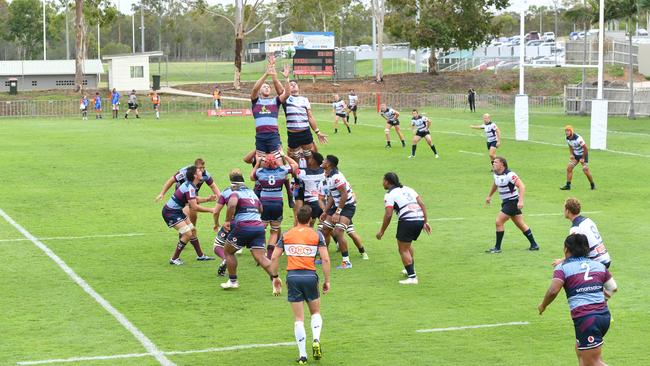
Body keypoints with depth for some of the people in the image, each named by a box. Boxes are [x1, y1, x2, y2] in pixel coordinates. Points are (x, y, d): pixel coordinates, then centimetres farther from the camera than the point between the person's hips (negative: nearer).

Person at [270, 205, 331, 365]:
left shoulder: (286, 235, 7)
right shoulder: (317, 235, 2)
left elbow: (274, 258, 4)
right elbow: (325, 259, -5)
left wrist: (275, 277, 15)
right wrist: (327, 280, 2)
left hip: (292, 276, 1)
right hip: (310, 276, -1)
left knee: (298, 318, 6)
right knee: (315, 313, 19)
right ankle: (316, 340, -5)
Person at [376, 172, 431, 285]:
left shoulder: (389, 195, 0)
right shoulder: (408, 189, 20)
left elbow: (388, 215, -9)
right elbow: (422, 204, 15)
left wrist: (382, 231, -1)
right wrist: (425, 222, 18)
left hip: (407, 221, -7)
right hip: (420, 219, 7)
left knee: (403, 250, 2)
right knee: (407, 245, 28)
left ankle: (412, 277, -6)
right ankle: (410, 269, 37)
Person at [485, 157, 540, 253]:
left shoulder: (509, 175, -22)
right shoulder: (496, 174, 5)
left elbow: (522, 186, -26)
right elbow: (495, 184, 27)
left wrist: (520, 201, -36)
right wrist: (489, 196, 33)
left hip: (513, 202, -9)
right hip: (505, 202, 9)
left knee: (499, 222, -10)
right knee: (521, 224, 12)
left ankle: (497, 248, -2)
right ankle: (534, 245, 20)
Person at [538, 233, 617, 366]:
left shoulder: (562, 268, -2)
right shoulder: (598, 265, 13)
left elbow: (553, 291, -16)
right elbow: (613, 288, 18)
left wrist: (543, 305, 1)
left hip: (585, 319, -6)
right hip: (604, 315, 7)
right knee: (580, 351, 25)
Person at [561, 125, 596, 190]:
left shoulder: (578, 138, -29)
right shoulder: (567, 138, -6)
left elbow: (585, 148, -22)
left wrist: (583, 158, -17)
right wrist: (571, 154, -1)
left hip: (583, 155, -7)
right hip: (575, 155, 7)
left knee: (586, 170, -10)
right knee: (569, 168, -5)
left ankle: (593, 185, 11)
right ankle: (568, 186, 0)